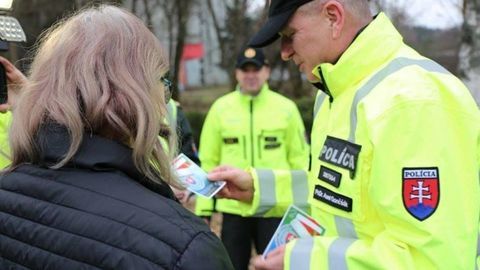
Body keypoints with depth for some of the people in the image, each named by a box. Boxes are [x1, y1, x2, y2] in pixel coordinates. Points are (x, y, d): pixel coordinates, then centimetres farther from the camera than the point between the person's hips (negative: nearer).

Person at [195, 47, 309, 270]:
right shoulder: (220, 108, 1)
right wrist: (204, 207, 1)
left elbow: (299, 160, 4)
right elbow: (208, 161, 4)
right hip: (233, 207, 1)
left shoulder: (286, 108, -1)